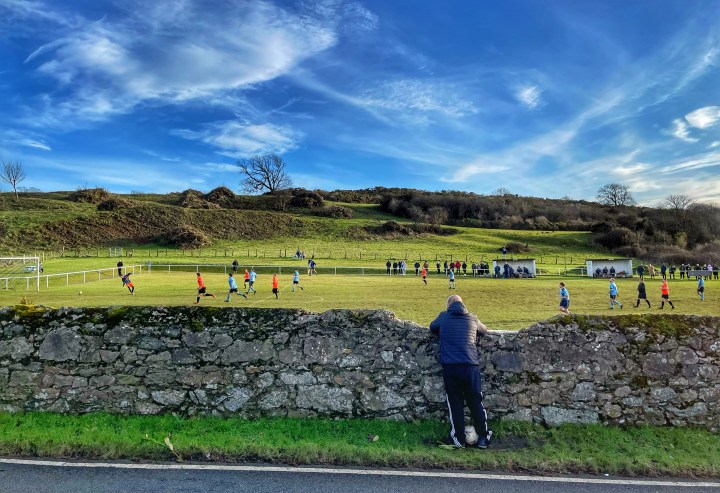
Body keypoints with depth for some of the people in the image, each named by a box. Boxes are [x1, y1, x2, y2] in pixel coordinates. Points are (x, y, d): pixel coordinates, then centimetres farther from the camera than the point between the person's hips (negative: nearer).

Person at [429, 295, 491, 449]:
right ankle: (483, 438, 22)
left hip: (450, 367, -1)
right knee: (476, 402, 12)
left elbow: (432, 328, 26)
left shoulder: (443, 317, 7)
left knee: (455, 403, 9)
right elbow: (484, 330, 29)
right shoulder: (472, 318, 10)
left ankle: (458, 439, 15)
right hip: (470, 366, 1)